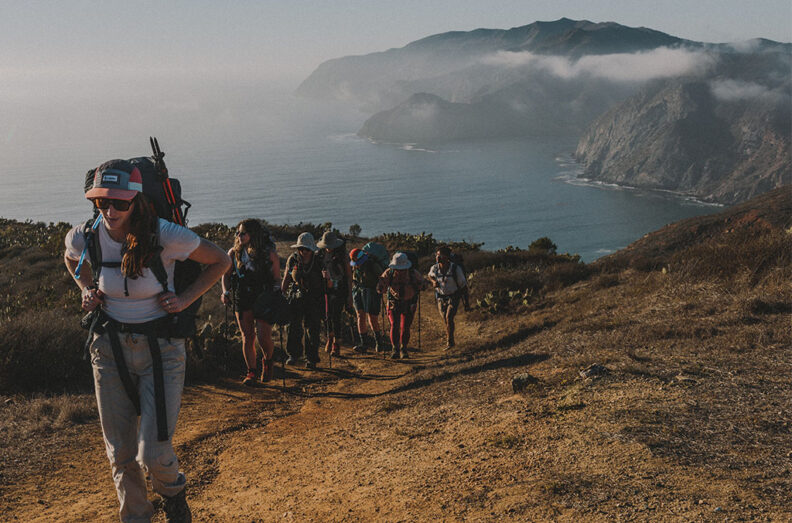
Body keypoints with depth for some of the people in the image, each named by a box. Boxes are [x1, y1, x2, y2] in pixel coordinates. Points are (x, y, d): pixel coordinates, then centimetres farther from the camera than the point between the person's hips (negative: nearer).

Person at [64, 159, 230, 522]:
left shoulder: (165, 236, -18)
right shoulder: (85, 237, -7)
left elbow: (221, 261, -3)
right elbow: (71, 260, 20)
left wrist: (186, 299, -11)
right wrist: (87, 290, 3)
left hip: (161, 350, -3)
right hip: (110, 348, 3)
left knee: (153, 455, -9)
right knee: (120, 454, 9)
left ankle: (173, 492, 27)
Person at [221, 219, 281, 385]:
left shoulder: (269, 253, -5)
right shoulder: (234, 252, 3)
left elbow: (277, 278, 1)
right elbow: (226, 274, 13)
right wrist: (226, 292, -2)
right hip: (242, 300, 3)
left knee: (263, 337, -10)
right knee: (247, 337, 5)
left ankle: (268, 361, 21)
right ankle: (251, 371, 18)